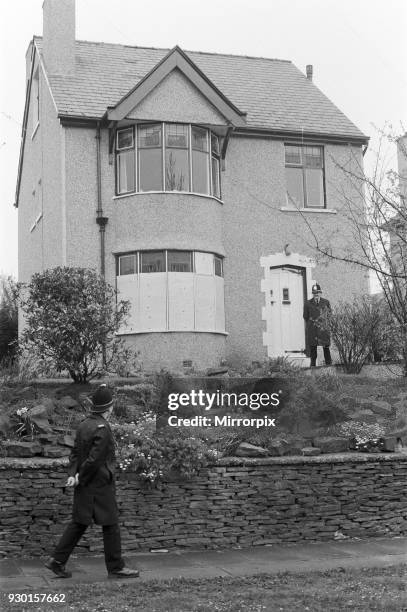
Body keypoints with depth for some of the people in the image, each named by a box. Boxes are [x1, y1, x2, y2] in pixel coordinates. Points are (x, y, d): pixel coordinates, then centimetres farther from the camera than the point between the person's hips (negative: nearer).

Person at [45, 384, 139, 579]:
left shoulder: (84, 425, 8)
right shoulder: (102, 429, -20)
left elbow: (75, 452, 10)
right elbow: (94, 459, -23)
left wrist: (73, 474, 0)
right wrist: (80, 478, -10)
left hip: (85, 485, 9)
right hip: (100, 485, -9)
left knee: (79, 523, 14)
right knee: (111, 525, 2)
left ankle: (57, 561, 14)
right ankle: (115, 568, 10)